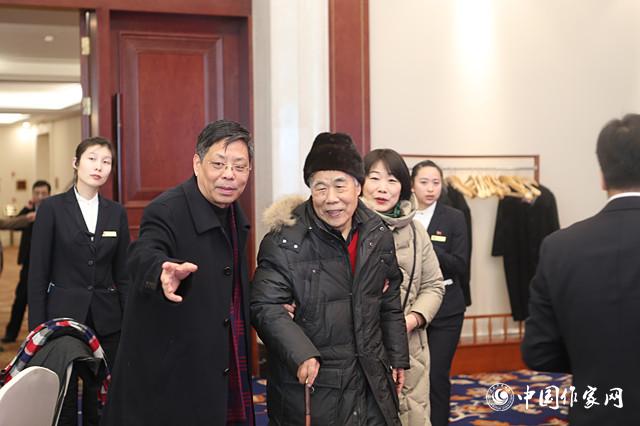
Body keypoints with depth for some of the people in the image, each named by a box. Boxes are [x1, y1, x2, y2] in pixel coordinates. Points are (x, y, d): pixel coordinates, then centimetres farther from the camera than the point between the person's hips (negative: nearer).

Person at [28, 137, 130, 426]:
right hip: (63, 315, -3)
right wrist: (37, 326, -7)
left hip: (106, 320, 3)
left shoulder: (116, 212, 7)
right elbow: (37, 272, -4)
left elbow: (123, 274, 9)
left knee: (99, 401, 8)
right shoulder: (52, 207, -3)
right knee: (63, 399, 4)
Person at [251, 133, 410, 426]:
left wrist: (398, 358, 17)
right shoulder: (285, 241, -14)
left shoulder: (379, 236, 4)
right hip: (309, 383, -5)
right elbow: (265, 307, -18)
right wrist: (301, 355, -30)